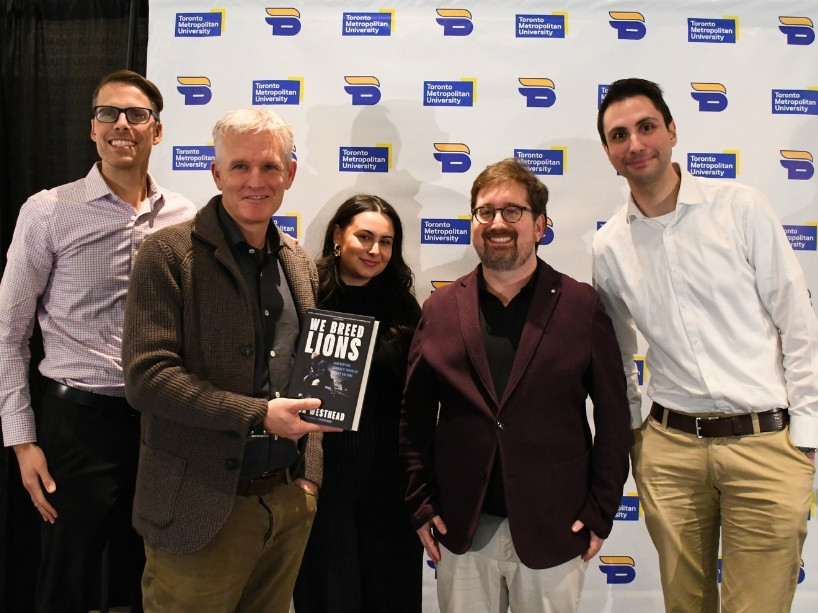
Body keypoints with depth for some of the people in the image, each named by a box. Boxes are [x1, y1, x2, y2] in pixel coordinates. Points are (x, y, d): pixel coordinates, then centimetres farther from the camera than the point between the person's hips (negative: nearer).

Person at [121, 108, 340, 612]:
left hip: (290, 501, 6)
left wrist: (308, 472, 7)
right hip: (204, 506, -5)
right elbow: (146, 377, -16)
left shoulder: (301, 264, 9)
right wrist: (259, 414, -20)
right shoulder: (171, 254, -9)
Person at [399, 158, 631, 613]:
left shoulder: (582, 306, -2)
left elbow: (613, 415, -1)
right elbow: (415, 416, 6)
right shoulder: (441, 309, 3)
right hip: (462, 532, 2)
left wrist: (601, 512, -3)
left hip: (554, 530, -1)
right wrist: (422, 505, 2)